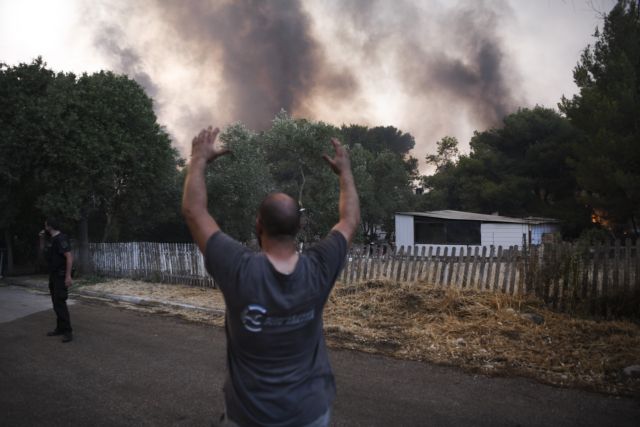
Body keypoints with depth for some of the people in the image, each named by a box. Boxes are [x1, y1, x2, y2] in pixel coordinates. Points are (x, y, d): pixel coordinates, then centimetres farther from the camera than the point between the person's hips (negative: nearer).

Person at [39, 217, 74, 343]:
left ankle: (68, 331, -11)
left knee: (60, 303, -13)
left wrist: (68, 276, -29)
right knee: (56, 303, 13)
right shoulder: (54, 239, 14)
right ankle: (60, 328, 20)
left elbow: (69, 257, -24)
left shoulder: (61, 239, -17)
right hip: (54, 276, 10)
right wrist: (42, 238, 12)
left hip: (61, 276, -10)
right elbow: (42, 249, 31)